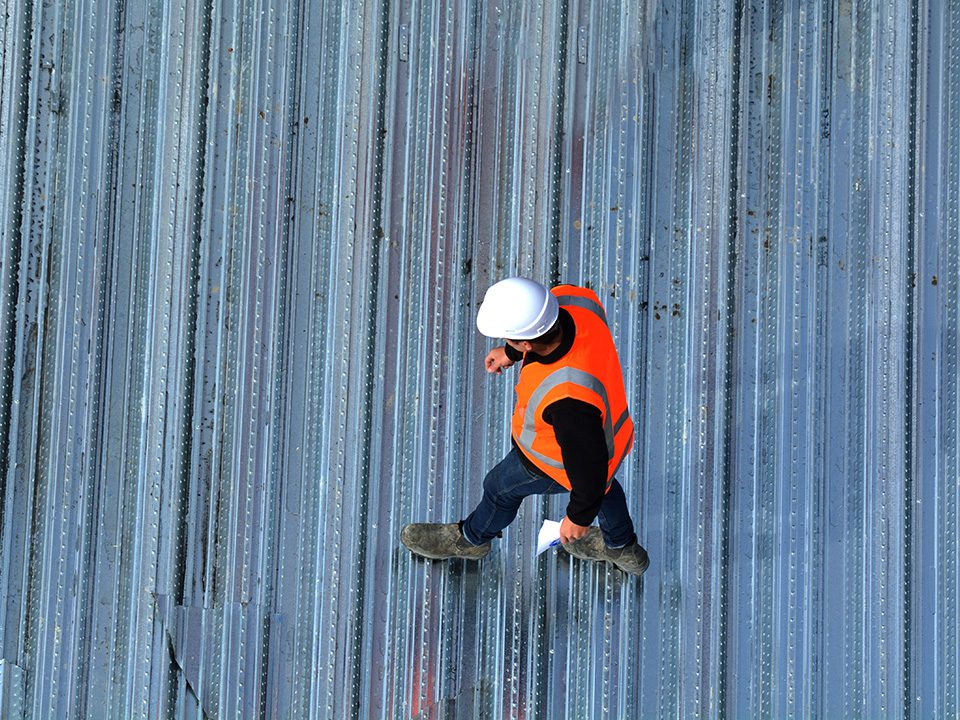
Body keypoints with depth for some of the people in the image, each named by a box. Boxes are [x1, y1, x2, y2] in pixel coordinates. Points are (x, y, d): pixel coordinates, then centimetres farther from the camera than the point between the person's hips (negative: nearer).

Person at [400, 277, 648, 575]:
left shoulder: (567, 399, -49)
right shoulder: (569, 298, -31)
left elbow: (589, 463, -32)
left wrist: (580, 517, -14)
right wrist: (512, 352, 11)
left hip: (555, 458, -6)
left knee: (501, 486, 25)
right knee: (598, 478, 36)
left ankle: (472, 537, 58)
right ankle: (622, 548, 64)